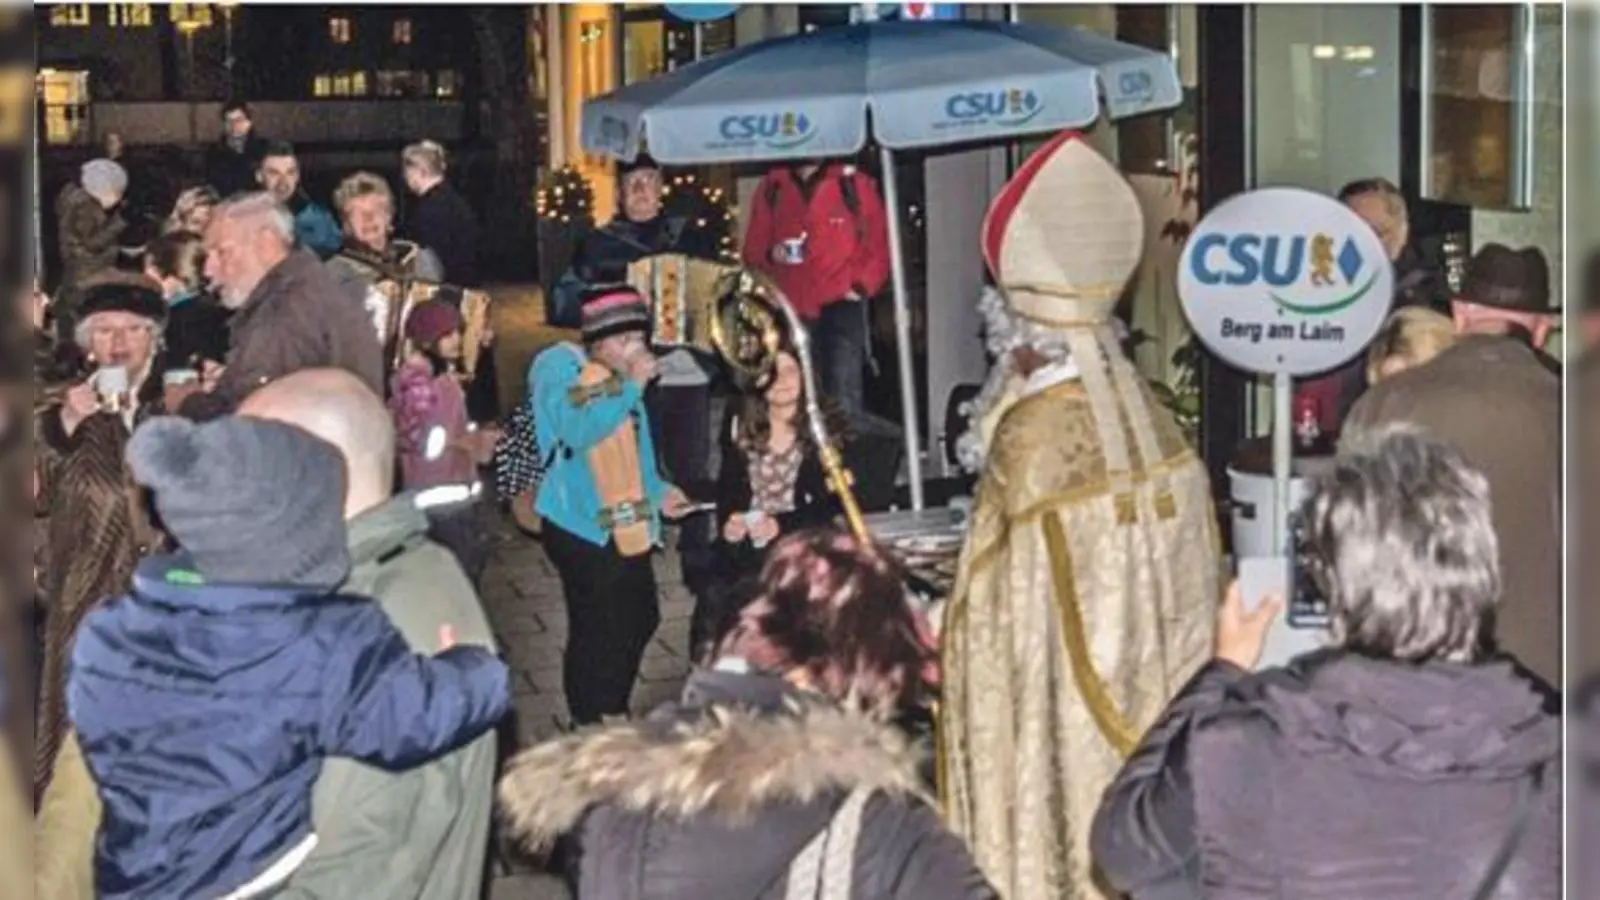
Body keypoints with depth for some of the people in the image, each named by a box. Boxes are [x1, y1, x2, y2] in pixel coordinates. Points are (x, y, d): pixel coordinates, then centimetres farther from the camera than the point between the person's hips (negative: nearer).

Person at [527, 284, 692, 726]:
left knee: (640, 620, 16)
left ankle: (615, 716, 34)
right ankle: (589, 728, 11)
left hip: (628, 527, 8)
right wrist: (633, 386, -25)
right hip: (582, 528, -8)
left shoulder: (619, 375, 11)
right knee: (595, 632, -4)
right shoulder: (559, 368, -12)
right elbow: (579, 431, -29)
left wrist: (658, 491, 11)